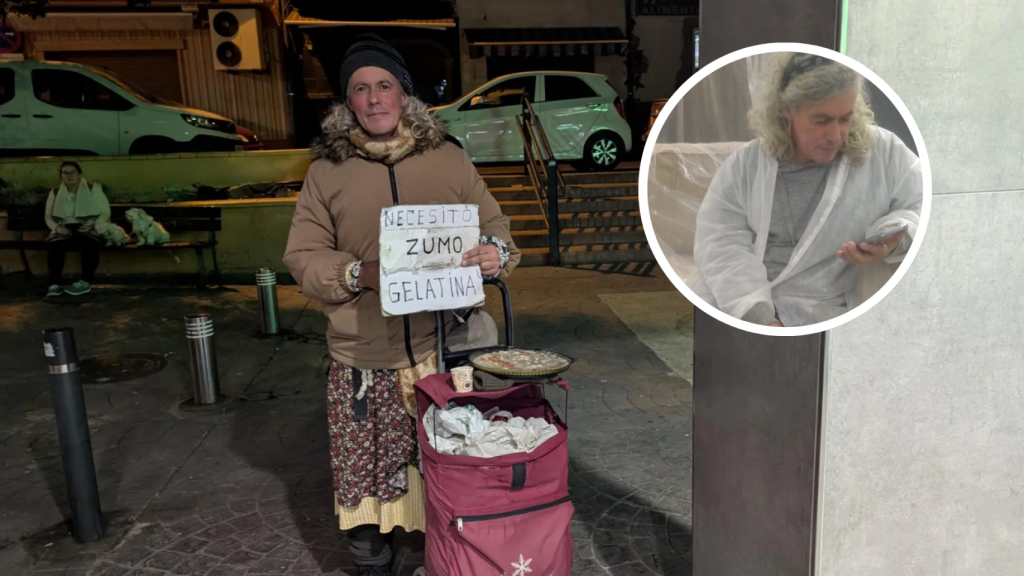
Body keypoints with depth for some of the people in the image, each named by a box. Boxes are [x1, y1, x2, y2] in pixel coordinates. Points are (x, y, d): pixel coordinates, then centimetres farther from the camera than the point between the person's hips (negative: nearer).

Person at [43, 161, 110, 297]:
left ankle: (85, 282, -34)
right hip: (65, 229, 2)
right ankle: (54, 284, -34)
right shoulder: (55, 193, 13)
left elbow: (105, 212, 2)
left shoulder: (93, 189, 5)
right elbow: (48, 217, 16)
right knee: (55, 244, -33)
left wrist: (94, 227, -14)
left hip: (88, 228, -2)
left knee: (90, 243, -39)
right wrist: (57, 227, -6)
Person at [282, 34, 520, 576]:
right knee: (364, 470, 8)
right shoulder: (327, 171, 3)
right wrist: (360, 273, -15)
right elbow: (302, 256, 3)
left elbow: (495, 227, 11)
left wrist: (497, 253, -13)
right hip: (362, 360, 0)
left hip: (442, 348, 1)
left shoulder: (449, 160, 6)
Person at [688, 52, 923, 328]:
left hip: (818, 313, -1)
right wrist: (759, 316, -21)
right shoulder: (745, 163, 3)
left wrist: (895, 239, -13)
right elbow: (720, 243, -7)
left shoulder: (884, 153, 4)